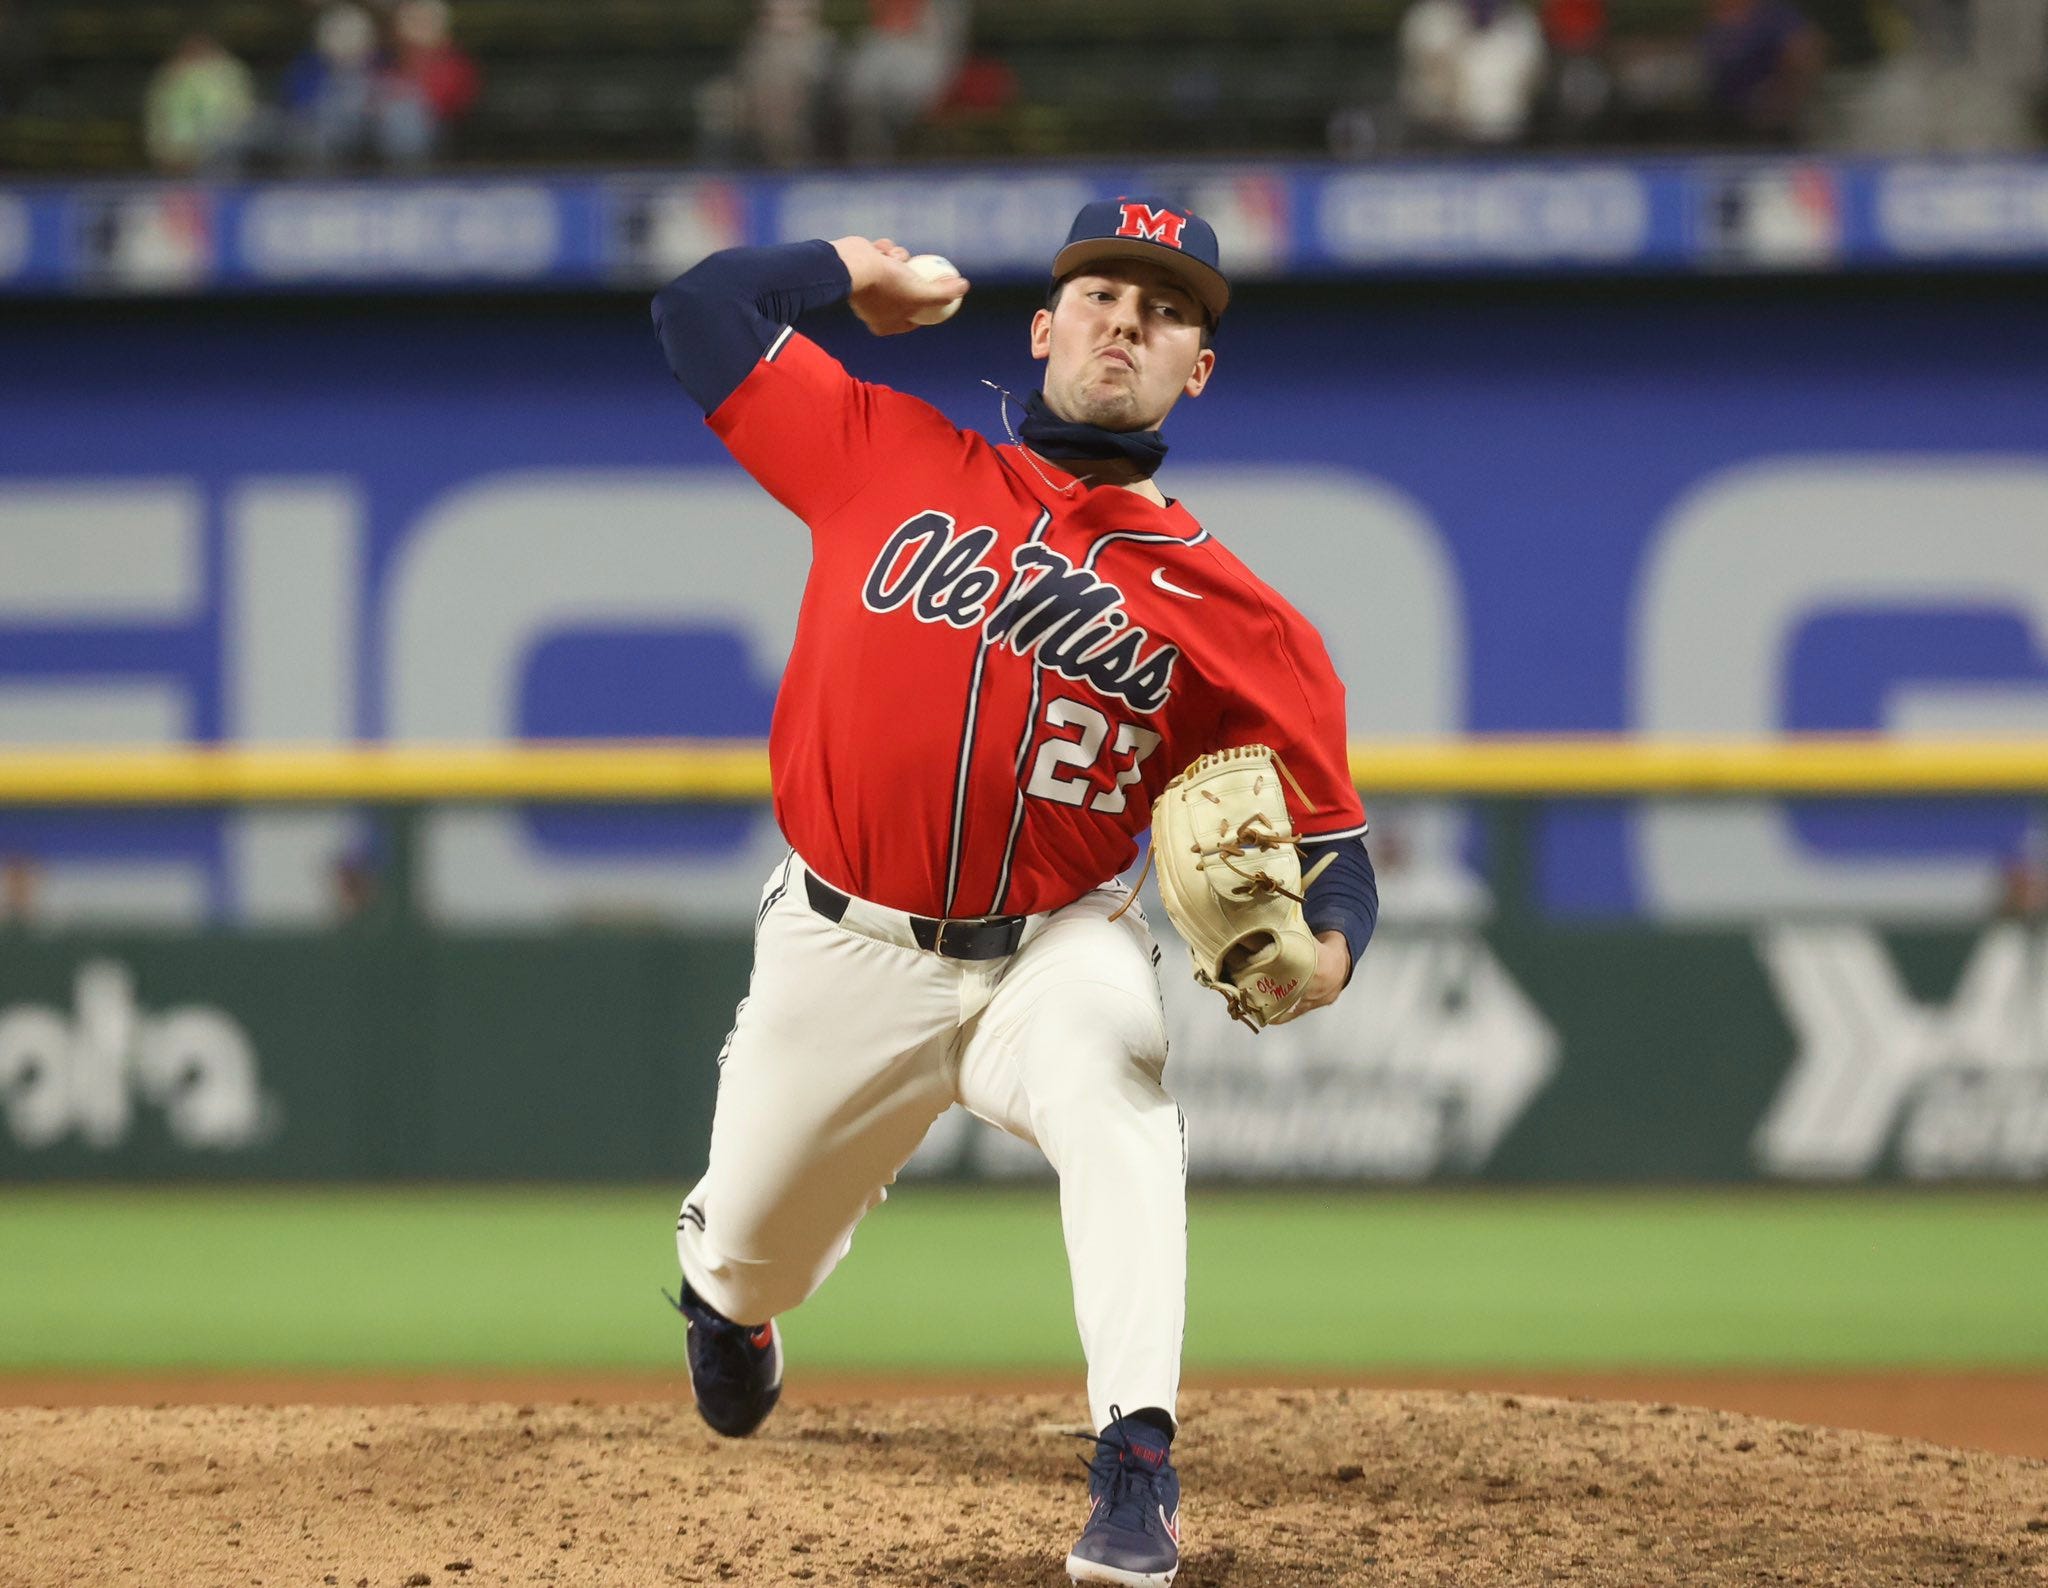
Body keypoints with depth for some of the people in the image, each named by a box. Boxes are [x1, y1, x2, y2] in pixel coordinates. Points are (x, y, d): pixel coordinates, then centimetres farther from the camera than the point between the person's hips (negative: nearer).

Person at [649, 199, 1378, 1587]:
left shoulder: (1229, 612, -2)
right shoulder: (892, 455, 2)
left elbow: (1328, 834, -1)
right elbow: (702, 312, 9)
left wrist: (1326, 945, -22)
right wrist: (858, 267, 17)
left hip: (1055, 947, -2)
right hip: (842, 946, 2)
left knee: (1107, 1076, -36)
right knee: (750, 1253, 13)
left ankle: (1138, 1471, -42)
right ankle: (726, 1295, 55)